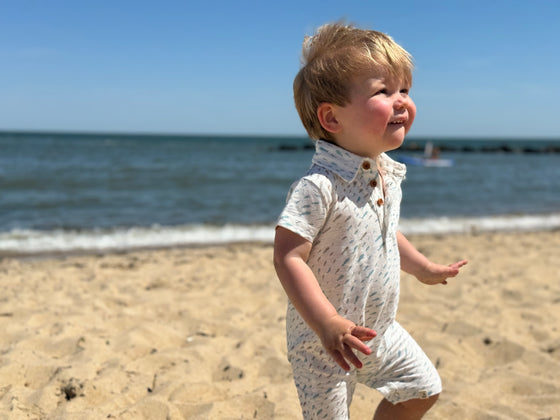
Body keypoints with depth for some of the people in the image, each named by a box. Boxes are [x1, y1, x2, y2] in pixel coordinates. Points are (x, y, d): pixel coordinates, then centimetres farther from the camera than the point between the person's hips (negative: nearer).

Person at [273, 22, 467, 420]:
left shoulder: (388, 174, 0)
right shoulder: (319, 186, -28)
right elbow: (288, 257, -30)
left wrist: (425, 269, 28)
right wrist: (327, 324, -36)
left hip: (380, 330, 8)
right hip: (323, 343, -7)